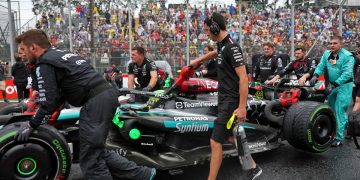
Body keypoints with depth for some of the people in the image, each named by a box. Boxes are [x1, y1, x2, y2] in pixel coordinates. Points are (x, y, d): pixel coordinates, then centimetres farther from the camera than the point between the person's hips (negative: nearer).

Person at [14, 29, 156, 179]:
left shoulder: (44, 64, -1)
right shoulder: (61, 54, 26)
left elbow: (48, 102, -6)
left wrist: (31, 125, 7)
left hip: (96, 102, -9)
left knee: (91, 160, 0)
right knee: (97, 151, 18)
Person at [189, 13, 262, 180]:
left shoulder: (231, 47, -19)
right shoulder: (222, 45, 9)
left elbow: (243, 78, -22)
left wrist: (242, 107, -24)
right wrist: (198, 60, 48)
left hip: (231, 101, -10)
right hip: (224, 98, 10)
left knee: (215, 142, -6)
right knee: (230, 137, 21)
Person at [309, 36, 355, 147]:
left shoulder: (347, 56, -16)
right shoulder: (326, 54, 4)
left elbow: (347, 74, -23)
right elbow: (321, 66, 0)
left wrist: (334, 85, -30)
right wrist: (315, 75, -21)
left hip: (344, 85, -7)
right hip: (332, 84, 7)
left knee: (339, 111, -11)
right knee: (331, 110, 16)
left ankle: (338, 138, -7)